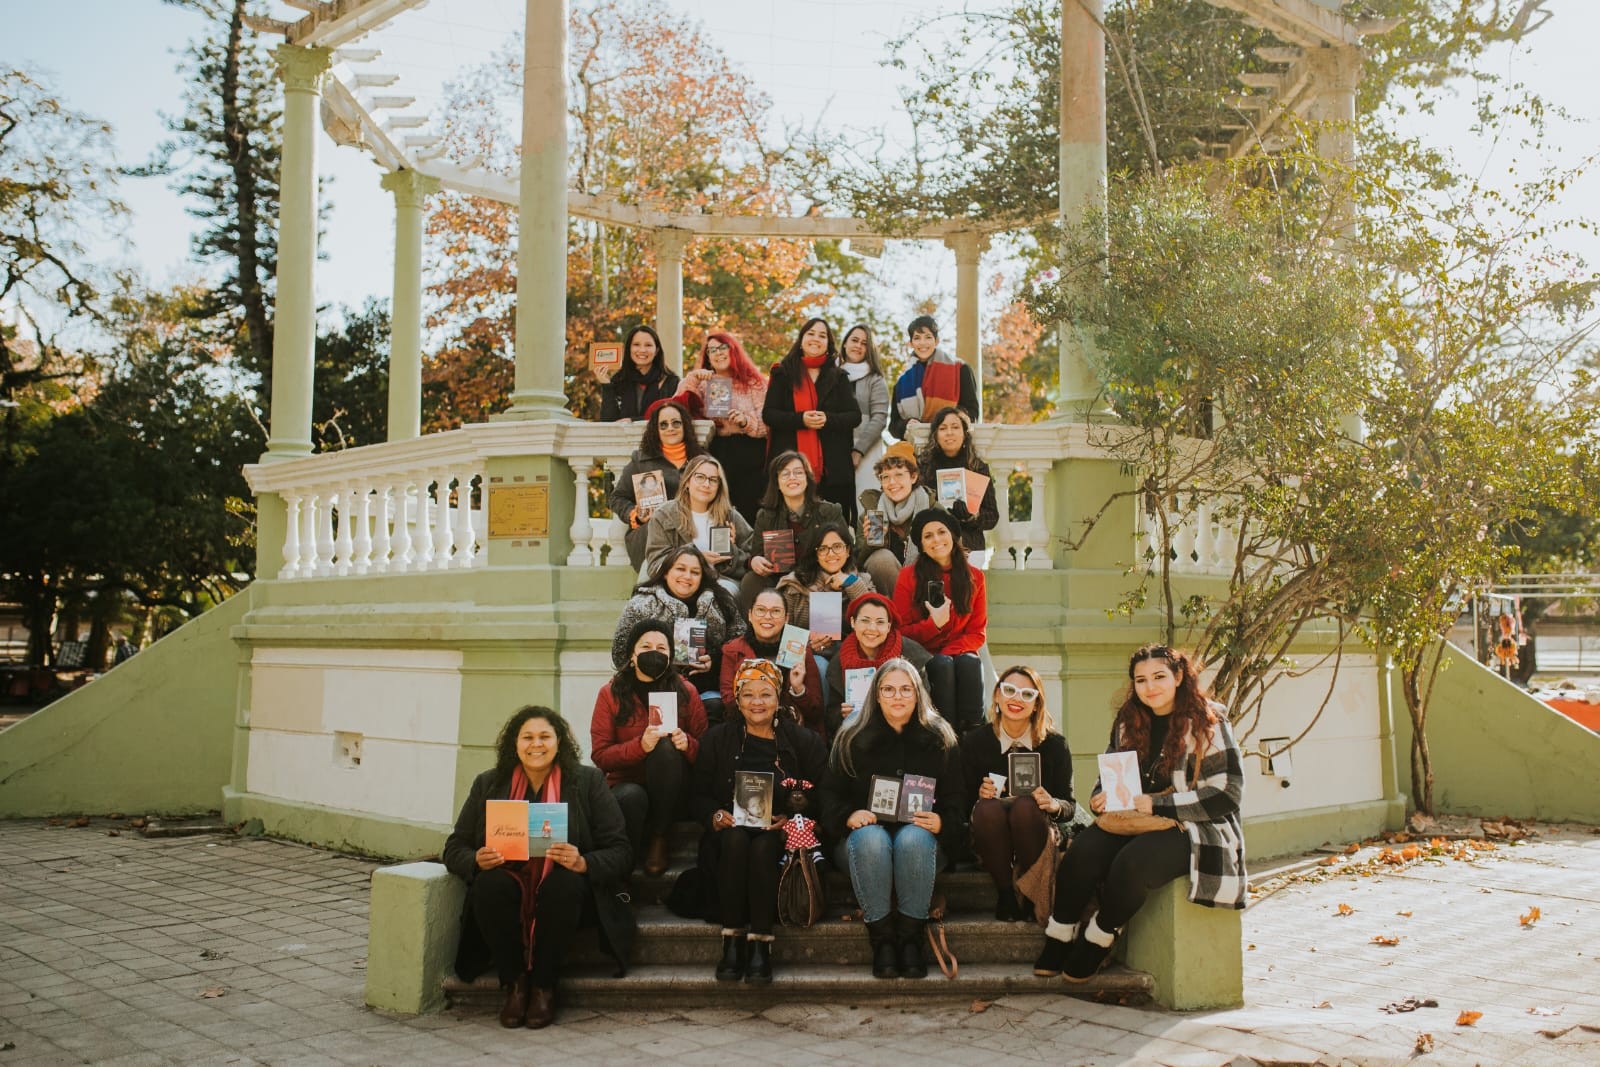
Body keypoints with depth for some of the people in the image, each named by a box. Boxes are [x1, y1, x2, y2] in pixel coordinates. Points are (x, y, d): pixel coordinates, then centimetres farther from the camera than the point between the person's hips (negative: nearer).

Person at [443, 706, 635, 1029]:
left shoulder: (588, 781, 2)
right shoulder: (489, 784, 9)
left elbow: (620, 853, -2)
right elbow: (454, 848, 9)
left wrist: (583, 863, -24)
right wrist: (477, 860, -16)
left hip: (563, 893, -1)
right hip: (508, 889, 2)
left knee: (563, 885, -34)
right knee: (490, 885, -31)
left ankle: (544, 986, -14)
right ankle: (513, 983, -11)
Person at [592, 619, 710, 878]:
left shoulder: (686, 692, 2)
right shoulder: (611, 694, 0)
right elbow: (600, 755, -7)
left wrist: (688, 743, -23)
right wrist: (640, 745, -26)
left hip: (671, 794, 2)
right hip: (626, 783, -2)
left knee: (666, 746, -29)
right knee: (632, 797, -37)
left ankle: (659, 837, -15)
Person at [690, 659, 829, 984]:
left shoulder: (803, 740, 8)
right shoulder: (718, 739, 12)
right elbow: (697, 796, 10)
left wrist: (791, 818, -17)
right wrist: (716, 815, -12)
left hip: (781, 836, -1)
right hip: (728, 833, 1)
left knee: (763, 847, -34)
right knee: (736, 839, -33)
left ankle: (761, 946, -29)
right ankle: (731, 943, -29)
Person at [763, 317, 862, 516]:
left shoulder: (838, 377, 13)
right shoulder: (783, 373, 9)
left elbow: (855, 416, 8)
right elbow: (768, 414, 2)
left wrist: (828, 419, -12)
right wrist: (800, 419, -15)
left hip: (832, 467, 2)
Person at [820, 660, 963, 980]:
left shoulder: (940, 740, 8)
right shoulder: (852, 739, 8)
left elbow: (955, 801, 6)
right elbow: (829, 795, 5)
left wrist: (941, 822, -16)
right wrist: (848, 816, -16)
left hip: (919, 837, 0)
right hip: (865, 839, 0)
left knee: (914, 837, -35)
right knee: (870, 837, -36)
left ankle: (910, 939, -25)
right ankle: (881, 940, -27)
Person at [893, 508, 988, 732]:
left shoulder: (974, 577, 6)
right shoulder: (908, 576, -1)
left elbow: (978, 631, 6)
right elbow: (901, 632, 0)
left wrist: (950, 652, -14)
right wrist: (934, 624, -20)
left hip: (960, 652, 2)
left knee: (970, 663, -33)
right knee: (942, 665, -35)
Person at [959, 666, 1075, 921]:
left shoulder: (1054, 744, 1)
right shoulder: (975, 741, 1)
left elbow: (1070, 806, 2)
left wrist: (1053, 804, -22)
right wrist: (980, 795, -19)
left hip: (1036, 840, 0)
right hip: (990, 843, 0)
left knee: (1026, 806, -33)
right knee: (989, 807, -33)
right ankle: (1005, 893, -13)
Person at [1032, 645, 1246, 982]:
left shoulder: (1207, 722, -5)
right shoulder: (1128, 723, 12)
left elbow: (1227, 792, -12)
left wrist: (1158, 804, -18)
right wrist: (1102, 798, -2)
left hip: (1195, 830, -5)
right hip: (1135, 824, 5)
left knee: (1133, 861, -33)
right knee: (1085, 848, -26)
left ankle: (1095, 944, -10)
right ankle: (1057, 943, -14)